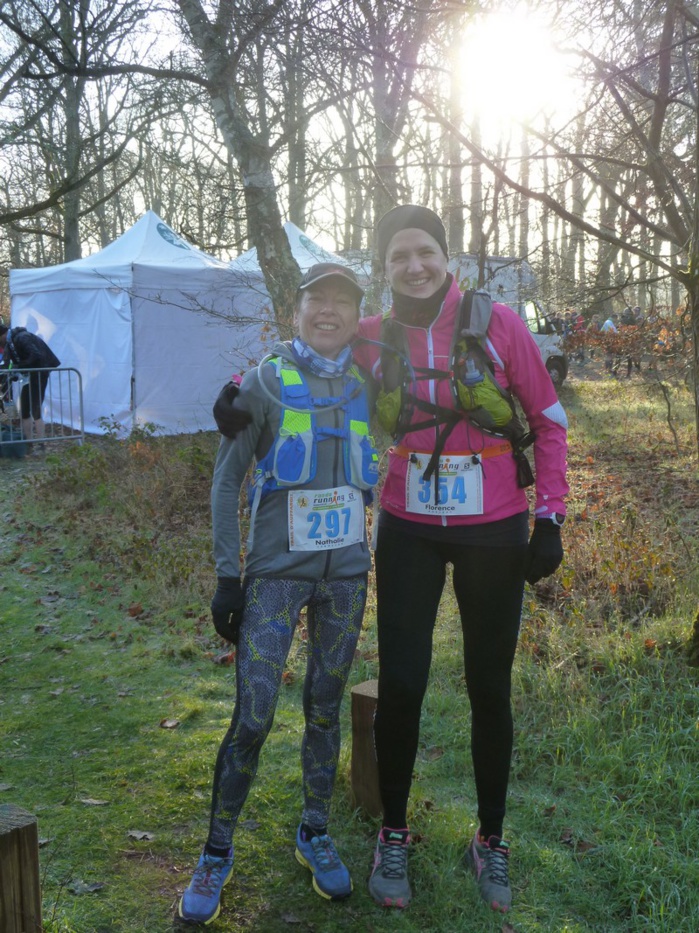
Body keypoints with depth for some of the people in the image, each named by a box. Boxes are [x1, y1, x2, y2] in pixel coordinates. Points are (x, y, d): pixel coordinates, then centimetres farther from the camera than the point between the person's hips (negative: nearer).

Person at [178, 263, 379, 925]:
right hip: (277, 571, -4)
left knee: (325, 708, 12)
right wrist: (227, 575, -7)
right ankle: (217, 854, 14)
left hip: (346, 571, 4)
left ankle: (314, 835, 31)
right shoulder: (267, 382, -3)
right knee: (252, 716, -6)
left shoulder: (363, 389, 9)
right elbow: (227, 482, -2)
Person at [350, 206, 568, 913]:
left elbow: (548, 419, 0)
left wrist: (550, 517, -3)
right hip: (409, 531, 1)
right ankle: (393, 835, 24)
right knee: (401, 683, 0)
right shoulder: (371, 339, -1)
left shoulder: (497, 323, -6)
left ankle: (490, 841, 30)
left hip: (494, 532, -1)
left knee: (489, 689, 9)